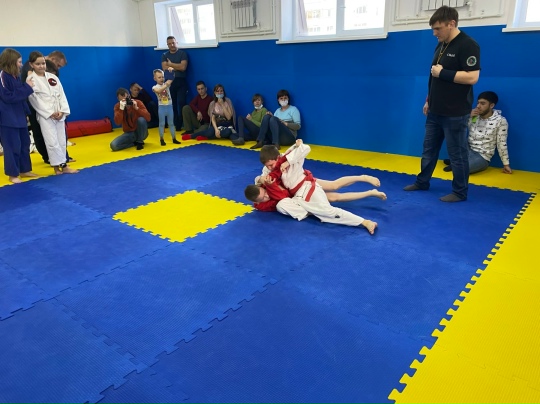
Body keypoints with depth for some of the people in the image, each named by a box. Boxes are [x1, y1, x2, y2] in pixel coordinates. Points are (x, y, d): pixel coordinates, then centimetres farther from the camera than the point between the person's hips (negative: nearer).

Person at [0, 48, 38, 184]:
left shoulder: (15, 76, 11)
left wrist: (27, 86, 0)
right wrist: (26, 87, -17)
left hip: (19, 116, 9)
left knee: (24, 143, 15)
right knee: (12, 146, -3)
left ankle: (24, 170, 28)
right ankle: (12, 174, 10)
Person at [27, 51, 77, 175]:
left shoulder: (52, 77, 9)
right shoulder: (30, 80, -4)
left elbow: (61, 95, 6)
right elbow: (34, 100, -8)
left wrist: (62, 111, -7)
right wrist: (50, 113, -14)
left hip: (59, 115, 5)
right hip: (44, 115, -4)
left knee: (61, 141, 8)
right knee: (52, 142, -8)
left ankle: (63, 166, 17)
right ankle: (61, 165, 1)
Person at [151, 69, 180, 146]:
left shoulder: (167, 84, 3)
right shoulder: (155, 87, -4)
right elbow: (159, 91, -27)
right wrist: (166, 85, -35)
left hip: (169, 106, 2)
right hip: (162, 107, -2)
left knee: (171, 123, 10)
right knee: (162, 123, 5)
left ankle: (174, 138, 16)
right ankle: (161, 139, 13)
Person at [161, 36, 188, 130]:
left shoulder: (182, 53, 3)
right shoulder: (164, 55, 12)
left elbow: (183, 67, -11)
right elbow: (164, 68, -3)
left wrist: (171, 64, -4)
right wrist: (177, 67, -9)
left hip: (180, 81, -3)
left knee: (181, 103, -9)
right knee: (171, 104, 3)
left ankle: (179, 125, -3)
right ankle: (174, 124, 11)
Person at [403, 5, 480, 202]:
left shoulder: (467, 45, -14)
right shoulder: (441, 46, 12)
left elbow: (472, 77, -22)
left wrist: (443, 72, -20)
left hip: (455, 114, -8)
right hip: (435, 111, 8)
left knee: (457, 153, 2)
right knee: (429, 148, 16)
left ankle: (460, 192, 15)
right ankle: (422, 182, 30)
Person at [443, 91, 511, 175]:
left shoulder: (500, 121, -8)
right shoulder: (474, 116, 4)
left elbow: (501, 144, -5)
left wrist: (506, 164, -4)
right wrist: (469, 117, -12)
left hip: (482, 157, -5)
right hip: (468, 150, 5)